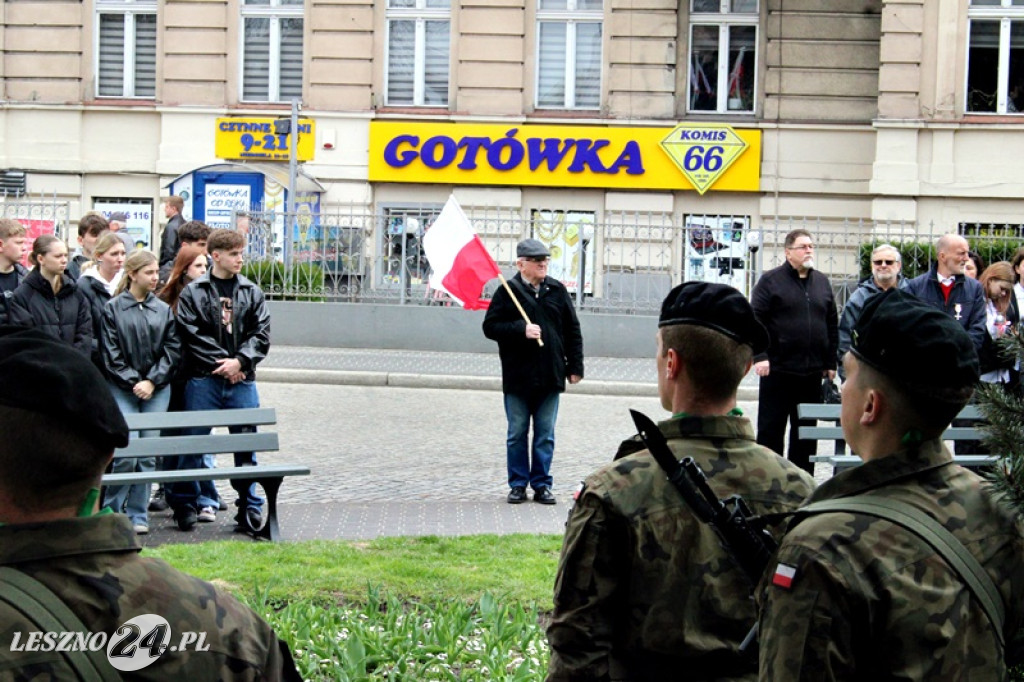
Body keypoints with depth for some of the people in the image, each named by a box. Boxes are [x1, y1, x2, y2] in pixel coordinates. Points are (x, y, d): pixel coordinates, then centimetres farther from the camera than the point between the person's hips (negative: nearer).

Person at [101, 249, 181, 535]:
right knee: (127, 452, -12)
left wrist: (151, 382, -5)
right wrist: (133, 383, -10)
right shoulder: (113, 308, 0)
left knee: (148, 454, 3)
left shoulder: (164, 310, 9)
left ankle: (138, 514, 13)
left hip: (157, 390, 3)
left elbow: (172, 350, 6)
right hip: (123, 390, -3)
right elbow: (110, 354, -3)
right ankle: (110, 510, 6)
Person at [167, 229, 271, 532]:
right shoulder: (193, 292, 1)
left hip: (242, 381, 3)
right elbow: (191, 335, -6)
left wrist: (239, 362, -9)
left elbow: (262, 334, 5)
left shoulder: (252, 293, 10)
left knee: (246, 445, 6)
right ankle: (185, 504, 15)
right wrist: (221, 362, -11)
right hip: (203, 380, -2)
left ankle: (249, 506, 15)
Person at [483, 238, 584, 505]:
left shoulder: (557, 290, 6)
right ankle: (518, 485, 15)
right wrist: (521, 330, -18)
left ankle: (542, 484, 14)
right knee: (517, 434, 6)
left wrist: (575, 366, 6)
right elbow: (490, 327, -5)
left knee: (545, 436, 6)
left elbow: (573, 330, 10)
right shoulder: (507, 292, -2)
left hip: (550, 377, 2)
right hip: (517, 378, -2)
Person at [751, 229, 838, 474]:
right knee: (770, 428, 2)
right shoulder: (771, 280, -2)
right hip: (778, 370, -4)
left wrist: (830, 363, 11)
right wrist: (759, 356, -16)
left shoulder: (822, 282, 13)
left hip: (812, 372, 5)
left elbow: (832, 325, 15)